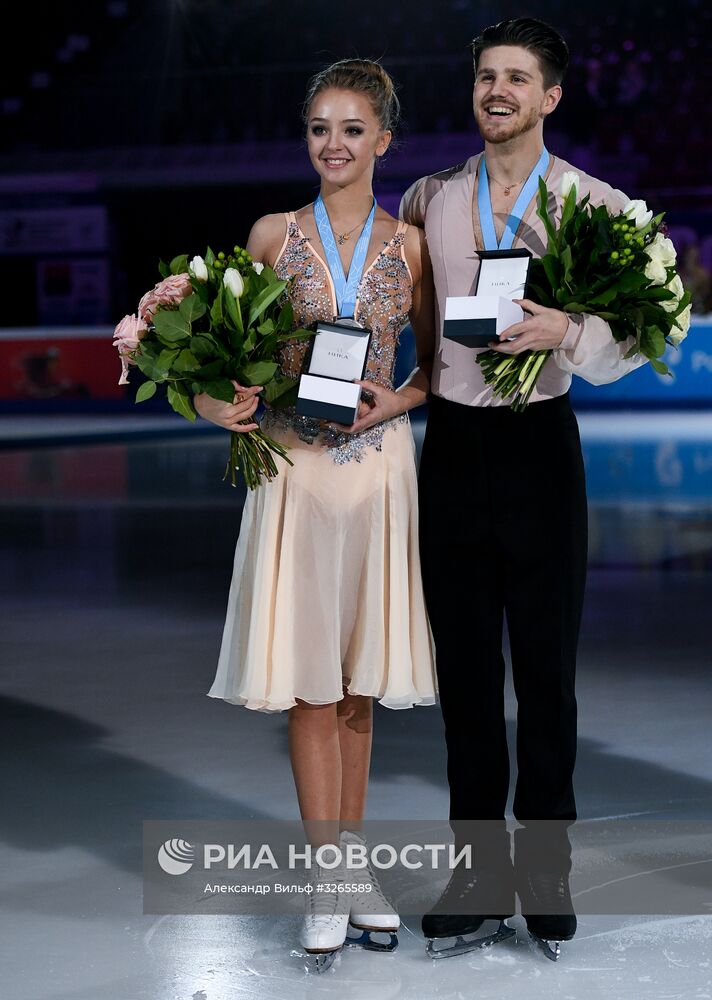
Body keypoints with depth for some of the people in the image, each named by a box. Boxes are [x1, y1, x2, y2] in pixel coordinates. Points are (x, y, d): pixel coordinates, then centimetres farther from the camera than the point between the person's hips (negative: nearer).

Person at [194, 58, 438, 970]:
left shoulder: (408, 245, 4)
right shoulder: (274, 235, 2)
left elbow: (436, 363, 11)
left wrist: (395, 401, -8)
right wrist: (217, 397, -10)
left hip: (379, 463, 1)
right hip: (295, 465, -1)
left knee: (359, 681, 7)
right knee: (309, 678, -1)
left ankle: (350, 859, 19)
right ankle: (326, 874, 7)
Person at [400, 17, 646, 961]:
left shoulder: (597, 204, -1)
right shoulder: (431, 199, 7)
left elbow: (625, 348, -5)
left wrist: (567, 332, -24)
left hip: (539, 443, -2)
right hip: (454, 444, 3)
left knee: (547, 667, 3)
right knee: (465, 667, 7)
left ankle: (546, 877, 15)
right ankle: (480, 877, 16)